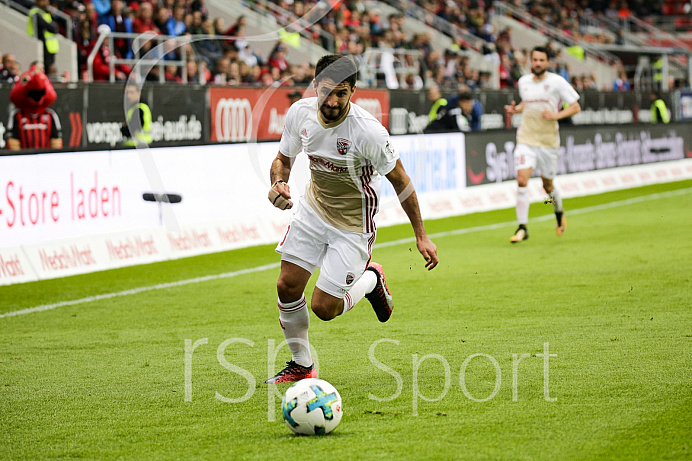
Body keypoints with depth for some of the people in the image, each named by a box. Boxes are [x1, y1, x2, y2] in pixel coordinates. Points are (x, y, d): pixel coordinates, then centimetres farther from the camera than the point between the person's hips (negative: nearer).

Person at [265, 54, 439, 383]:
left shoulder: (368, 131, -29)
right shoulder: (300, 112, -14)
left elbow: (399, 180, -16)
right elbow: (283, 159, 4)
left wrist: (421, 236, -13)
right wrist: (278, 183, -20)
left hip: (353, 222, -5)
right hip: (313, 208, 5)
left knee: (323, 308, -7)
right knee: (287, 286, -2)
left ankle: (371, 279, 25)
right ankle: (301, 365, 20)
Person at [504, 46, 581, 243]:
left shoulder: (557, 82, -6)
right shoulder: (523, 82, 6)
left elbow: (575, 107, -3)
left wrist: (556, 115, -18)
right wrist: (515, 109, 5)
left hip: (548, 140, -2)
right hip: (526, 139, 2)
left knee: (548, 185, 10)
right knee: (521, 181, -15)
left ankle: (559, 213, 42)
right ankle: (522, 228, -9)